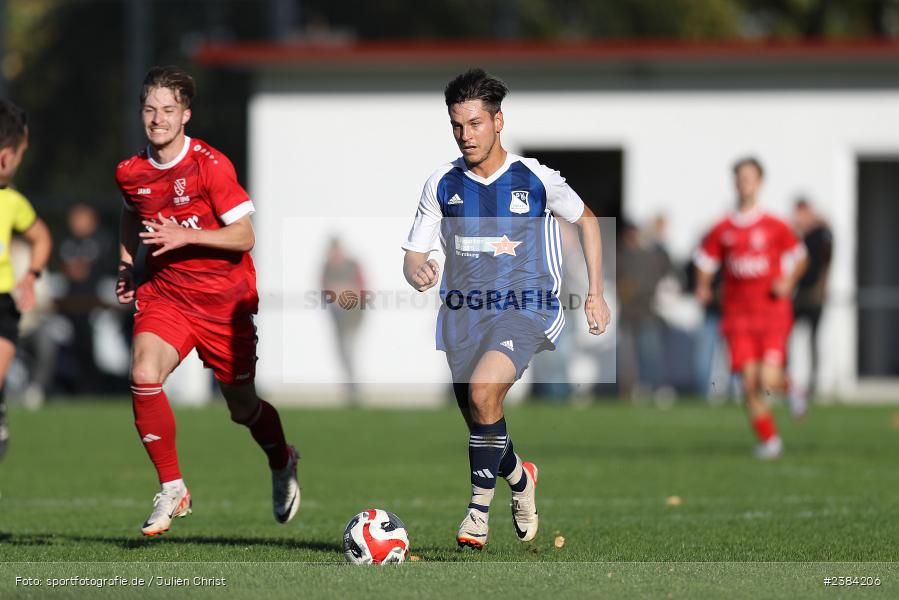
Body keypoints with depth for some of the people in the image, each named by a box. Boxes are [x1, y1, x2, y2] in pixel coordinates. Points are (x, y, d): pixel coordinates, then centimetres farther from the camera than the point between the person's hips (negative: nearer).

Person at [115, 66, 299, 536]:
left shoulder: (210, 165, -16)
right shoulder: (130, 173, -1)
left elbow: (244, 236, -18)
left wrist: (186, 236, -29)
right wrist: (126, 264, 9)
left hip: (223, 300, -3)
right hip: (163, 293, 3)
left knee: (243, 407, 10)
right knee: (144, 374, -26)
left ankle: (282, 466, 45)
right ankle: (172, 490, -15)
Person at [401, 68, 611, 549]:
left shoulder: (535, 178, -2)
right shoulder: (442, 184, 2)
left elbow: (585, 219, 15)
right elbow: (413, 254, 5)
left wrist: (595, 292, 10)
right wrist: (417, 272, -21)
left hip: (524, 311, -4)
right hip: (462, 313, 4)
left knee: (483, 389, -30)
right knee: (481, 426, 9)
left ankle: (479, 508, -18)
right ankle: (519, 478, 44)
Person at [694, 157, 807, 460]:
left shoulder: (775, 227, 1)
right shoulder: (722, 230, 6)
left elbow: (799, 257, 12)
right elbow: (705, 262, 14)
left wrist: (788, 282, -6)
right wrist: (703, 287, -6)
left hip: (772, 312, -2)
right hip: (738, 315, 2)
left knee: (768, 380, -15)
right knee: (749, 382, -6)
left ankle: (790, 388, 21)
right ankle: (768, 439, 8)